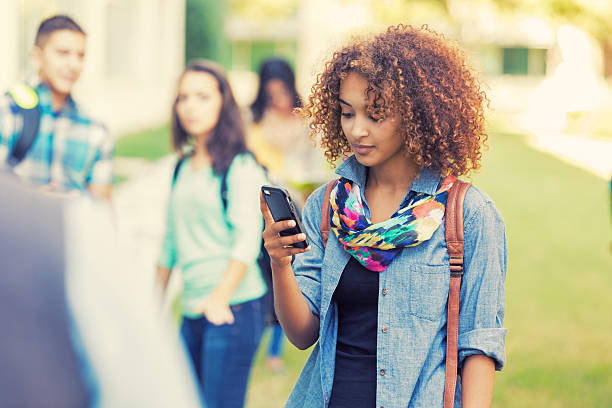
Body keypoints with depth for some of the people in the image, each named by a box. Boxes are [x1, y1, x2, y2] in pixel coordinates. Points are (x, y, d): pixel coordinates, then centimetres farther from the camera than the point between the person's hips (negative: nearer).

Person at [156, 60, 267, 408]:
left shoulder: (241, 167, -6)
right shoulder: (183, 169, 17)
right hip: (193, 312, 7)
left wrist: (220, 298, -29)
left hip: (234, 308, -7)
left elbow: (248, 239, -16)